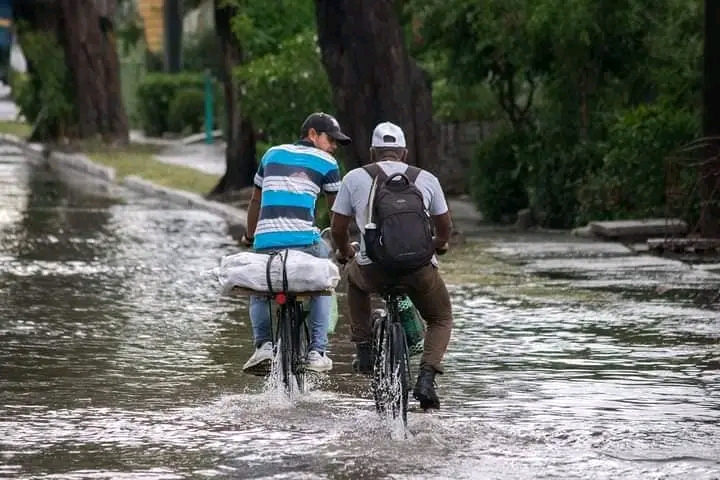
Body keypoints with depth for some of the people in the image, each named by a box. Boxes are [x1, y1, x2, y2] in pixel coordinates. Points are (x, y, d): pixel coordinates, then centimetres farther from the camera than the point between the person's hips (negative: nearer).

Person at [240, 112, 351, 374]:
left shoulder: (272, 154, 22)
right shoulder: (326, 163, 11)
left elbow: (255, 201, 31)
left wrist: (249, 236, 45)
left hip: (265, 241, 2)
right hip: (304, 240, -2)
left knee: (259, 293, 25)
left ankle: (263, 344, 1)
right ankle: (317, 351, 12)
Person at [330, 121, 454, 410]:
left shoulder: (355, 178, 12)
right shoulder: (426, 179, 15)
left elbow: (337, 228, 14)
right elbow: (445, 227, 24)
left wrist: (345, 253, 35)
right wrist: (438, 245, 46)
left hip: (373, 269, 0)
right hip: (419, 267, 0)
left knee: (354, 276, 37)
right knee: (441, 320, 25)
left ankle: (364, 348, 28)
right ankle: (426, 378, 1)